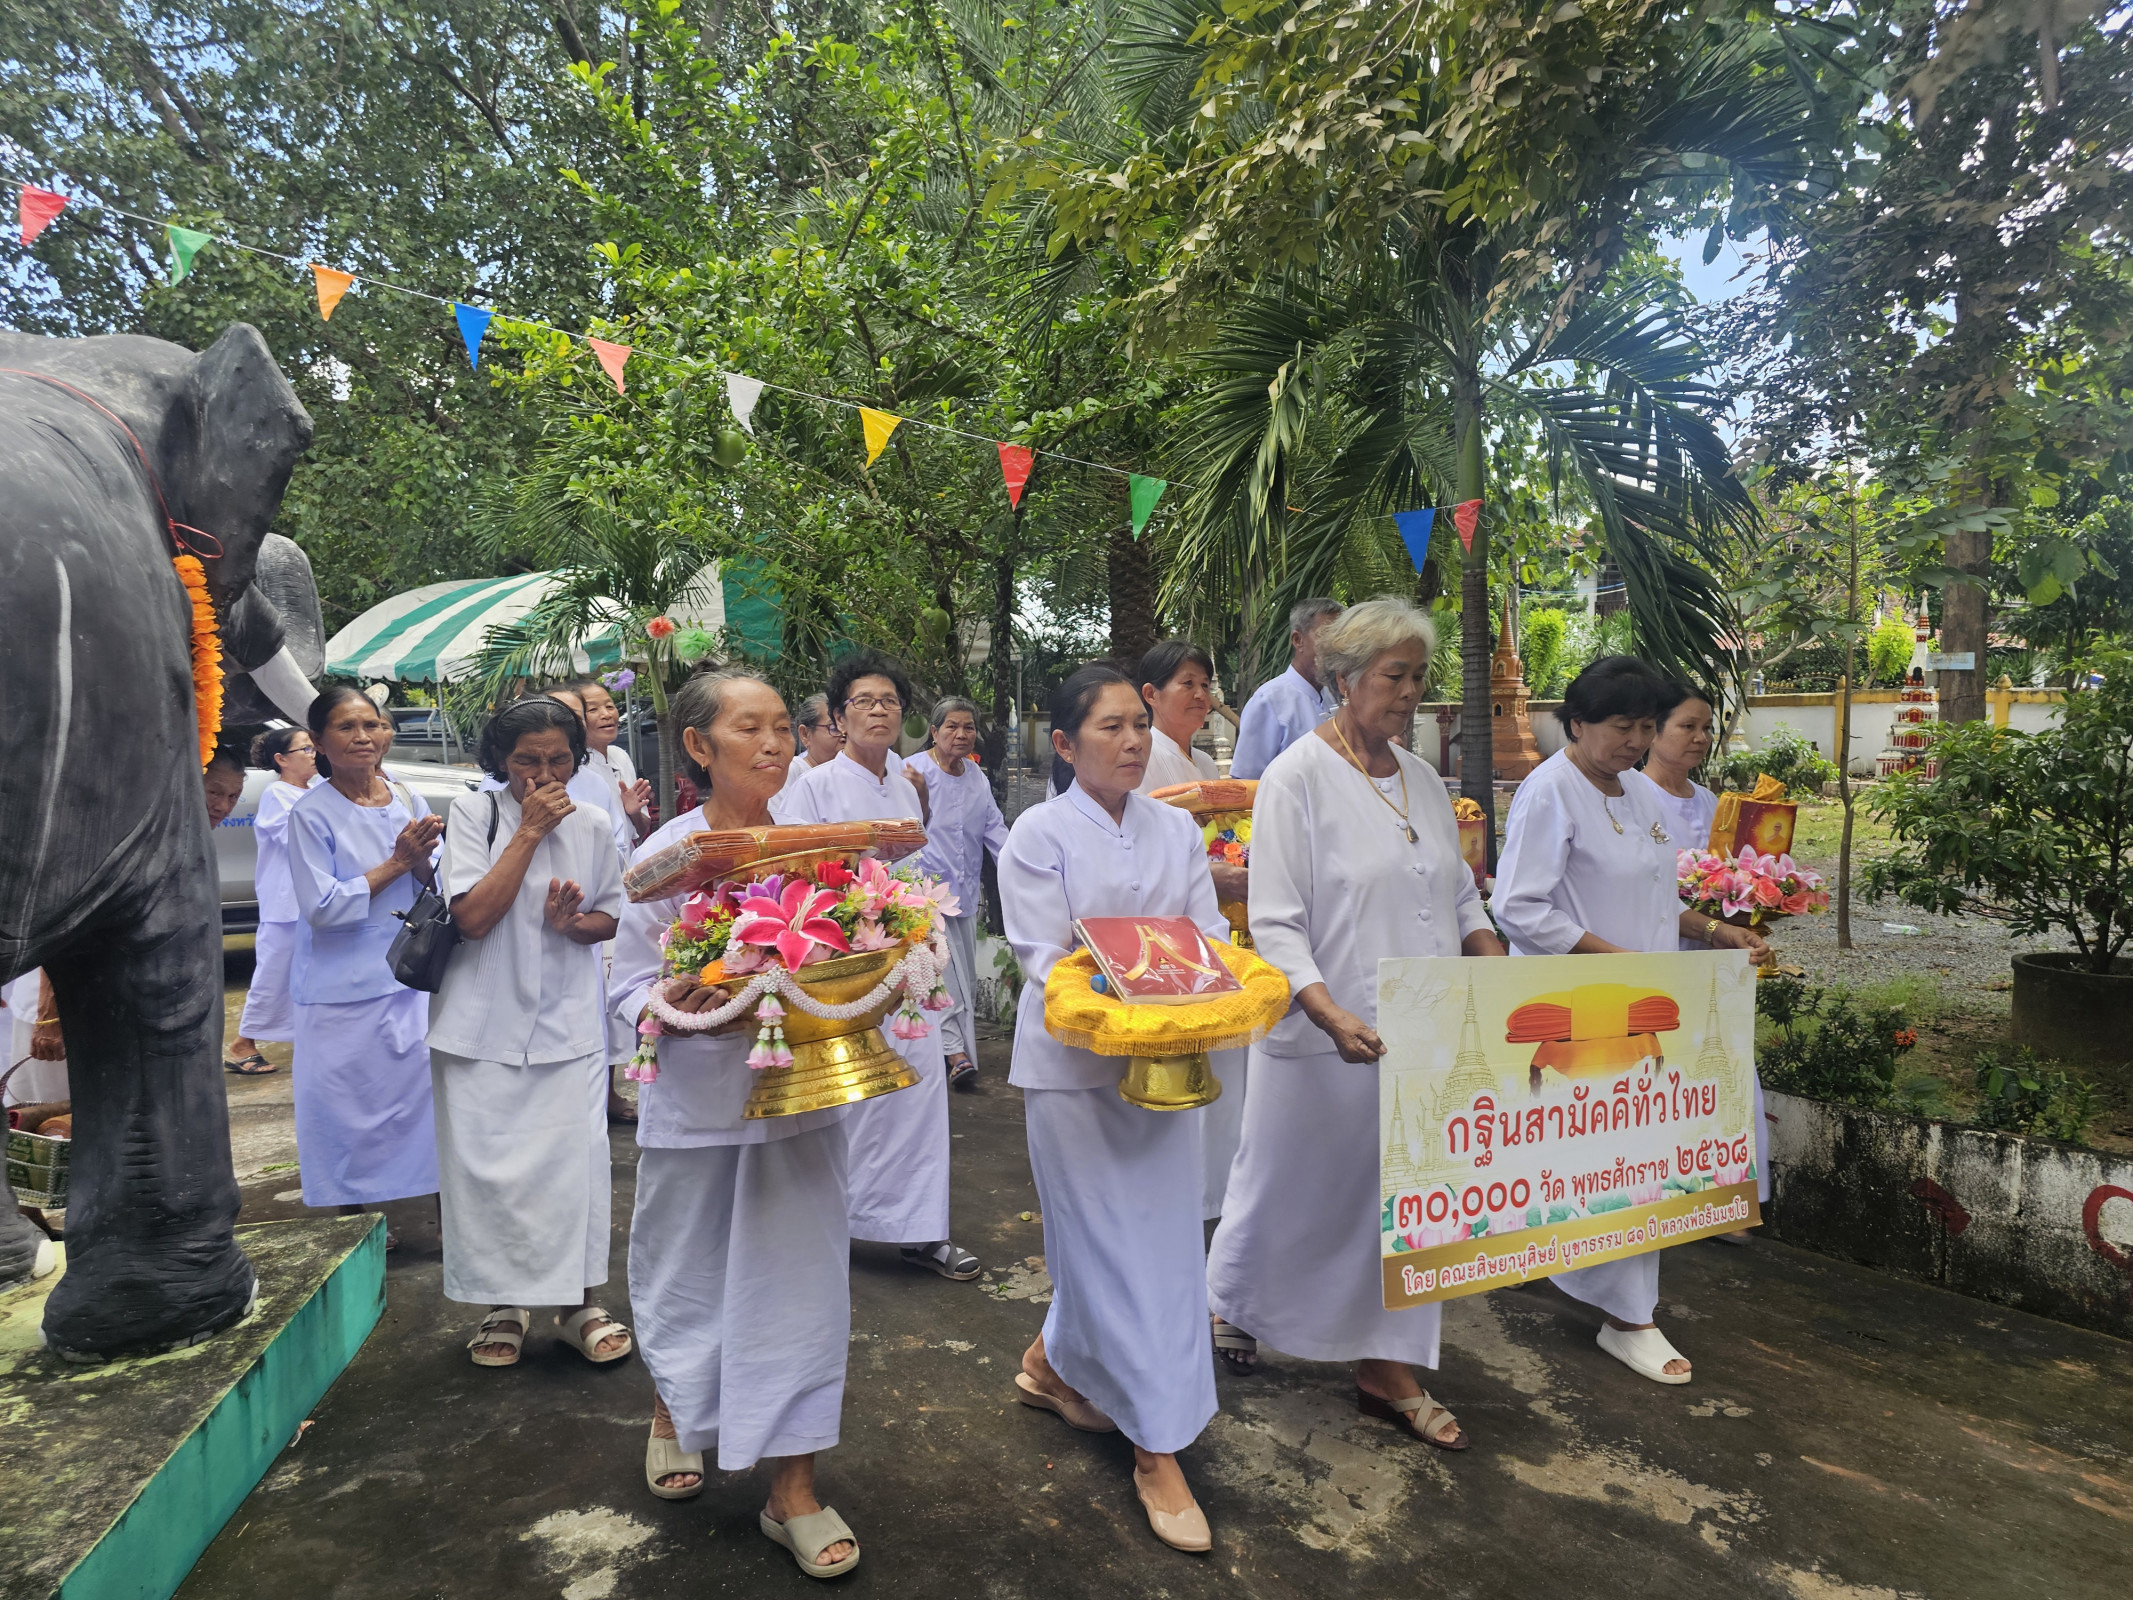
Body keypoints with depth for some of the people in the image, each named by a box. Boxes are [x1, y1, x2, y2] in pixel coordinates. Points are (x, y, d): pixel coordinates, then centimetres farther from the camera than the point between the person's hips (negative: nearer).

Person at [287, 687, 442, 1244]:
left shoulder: (409, 801, 5)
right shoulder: (311, 813, -8)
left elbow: (435, 894, 9)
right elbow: (321, 906, -15)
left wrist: (422, 862, -12)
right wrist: (395, 864, -14)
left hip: (408, 979, 4)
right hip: (341, 987, -3)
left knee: (421, 1092, 4)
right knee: (345, 1111, 3)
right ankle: (350, 1216, 20)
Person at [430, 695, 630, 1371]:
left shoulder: (591, 825, 3)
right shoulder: (473, 813, -5)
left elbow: (610, 920, 12)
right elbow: (472, 916, -15)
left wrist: (571, 922, -11)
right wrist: (529, 831, -16)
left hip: (566, 1020, 1)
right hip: (483, 1024, -1)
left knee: (576, 1157, -2)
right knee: (486, 1165, 4)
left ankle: (578, 1303, 14)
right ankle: (503, 1304, 23)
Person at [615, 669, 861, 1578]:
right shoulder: (666, 853, -8)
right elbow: (630, 987, -6)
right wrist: (681, 1010, -25)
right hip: (696, 1102, -2)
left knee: (797, 1280, 4)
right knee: (687, 1273, 15)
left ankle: (793, 1488, 19)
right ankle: (673, 1413, 46)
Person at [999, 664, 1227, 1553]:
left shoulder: (1177, 830, 7)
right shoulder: (1039, 834, -7)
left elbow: (1210, 935, 4)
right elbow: (1046, 961, -12)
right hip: (1073, 1061, -5)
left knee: (1165, 1234, 11)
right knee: (1112, 1244, 1)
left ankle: (1052, 1364, 36)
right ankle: (1156, 1449, 14)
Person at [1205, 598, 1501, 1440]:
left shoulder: (1421, 778, 9)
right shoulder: (1297, 777, -12)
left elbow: (1460, 900, 15)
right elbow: (1274, 925, -16)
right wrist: (1332, 1015, -28)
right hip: (1326, 1037, -6)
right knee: (1291, 1187, 12)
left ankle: (1386, 1369, 26)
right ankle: (1227, 1300, 40)